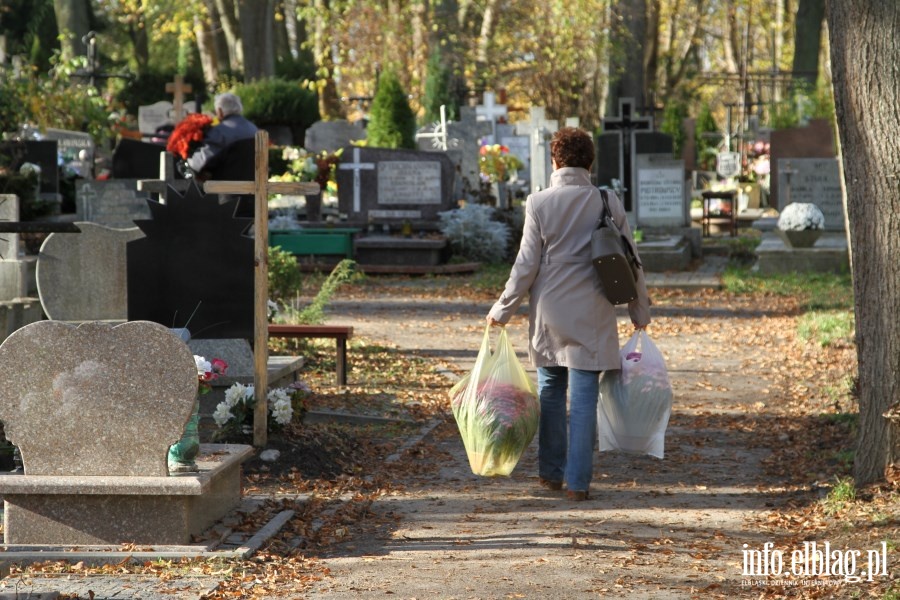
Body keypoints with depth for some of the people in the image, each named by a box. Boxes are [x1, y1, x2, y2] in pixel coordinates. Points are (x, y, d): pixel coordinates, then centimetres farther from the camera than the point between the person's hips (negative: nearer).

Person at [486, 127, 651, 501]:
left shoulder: (540, 203, -6)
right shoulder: (608, 203, -2)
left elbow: (526, 266, -7)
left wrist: (502, 310, 3)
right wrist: (640, 312, 14)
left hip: (549, 313, 0)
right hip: (591, 316, 0)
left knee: (550, 392, 15)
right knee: (584, 399, 1)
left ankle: (551, 472, 22)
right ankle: (578, 481, 0)